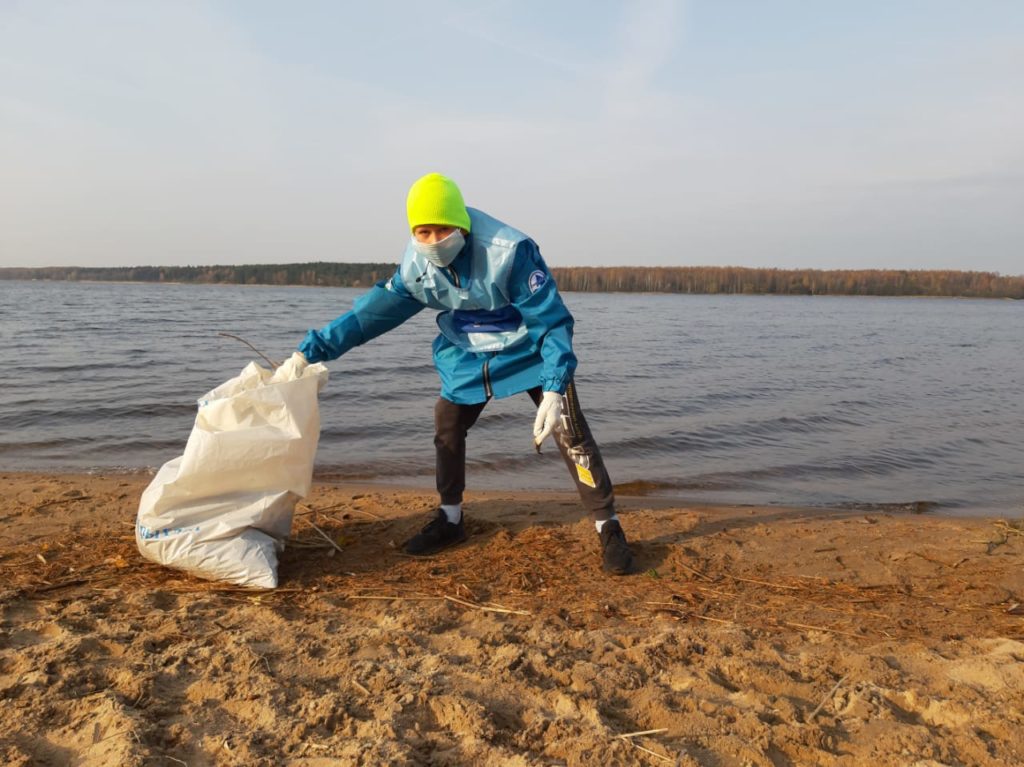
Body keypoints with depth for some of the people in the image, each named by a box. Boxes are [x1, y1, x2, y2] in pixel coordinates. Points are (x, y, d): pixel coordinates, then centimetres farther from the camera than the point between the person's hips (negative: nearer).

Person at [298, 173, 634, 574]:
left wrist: (554, 387, -35)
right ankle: (450, 519, 24)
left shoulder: (509, 252, -30)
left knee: (569, 430, -12)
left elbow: (553, 320, -26)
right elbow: (375, 310, -2)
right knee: (446, 426, 4)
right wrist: (315, 347, -6)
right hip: (468, 356, 5)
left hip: (529, 350, -5)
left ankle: (608, 527, 1)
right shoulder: (416, 264, -13)